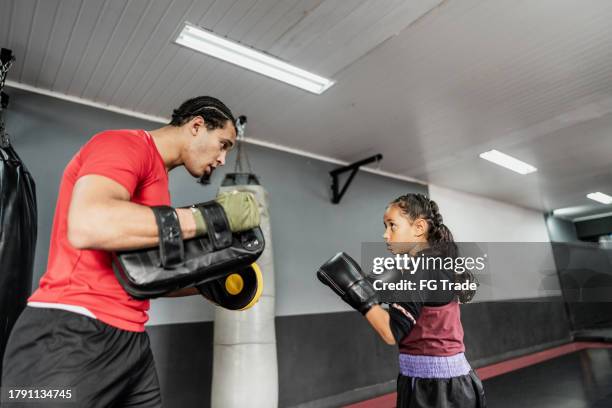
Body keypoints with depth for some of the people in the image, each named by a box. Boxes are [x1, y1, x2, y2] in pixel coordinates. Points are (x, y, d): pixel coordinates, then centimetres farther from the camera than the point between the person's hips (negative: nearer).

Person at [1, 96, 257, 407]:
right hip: (72, 335, -9)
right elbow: (89, 225, -31)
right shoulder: (125, 144, -10)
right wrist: (211, 216, -25)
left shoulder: (156, 177, 17)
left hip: (130, 340, 10)